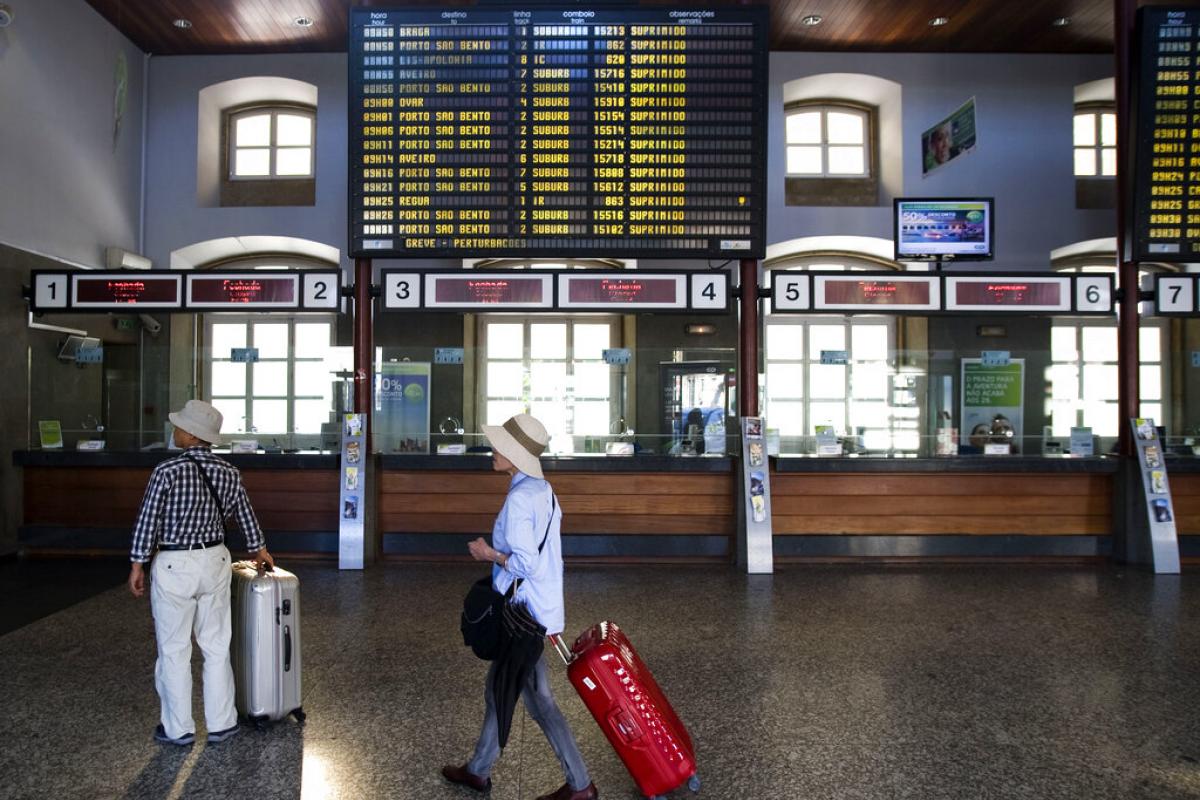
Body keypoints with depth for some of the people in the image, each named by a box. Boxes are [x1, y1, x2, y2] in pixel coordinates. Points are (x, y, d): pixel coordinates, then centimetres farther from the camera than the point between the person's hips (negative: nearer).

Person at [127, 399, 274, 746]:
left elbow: (147, 521, -12)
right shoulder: (228, 473, -1)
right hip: (214, 562, 4)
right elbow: (246, 516, 12)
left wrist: (137, 565, 0)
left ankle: (178, 728, 20)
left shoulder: (167, 471, -16)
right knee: (216, 646, 13)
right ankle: (221, 723, 21)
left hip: (173, 566, -4)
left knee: (174, 650, 9)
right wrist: (258, 549, 28)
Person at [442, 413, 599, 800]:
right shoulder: (544, 491, 6)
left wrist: (491, 554, -11)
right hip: (540, 606, 9)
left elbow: (526, 564, -25)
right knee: (498, 689, 21)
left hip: (524, 614, -9)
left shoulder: (519, 499, -22)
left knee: (538, 700, 3)